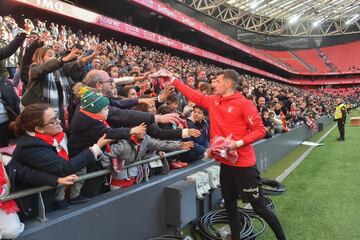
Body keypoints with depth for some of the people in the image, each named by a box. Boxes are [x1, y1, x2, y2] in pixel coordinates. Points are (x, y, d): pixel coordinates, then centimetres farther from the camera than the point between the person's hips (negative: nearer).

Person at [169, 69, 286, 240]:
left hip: (243, 164, -6)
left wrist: (238, 143, -25)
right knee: (230, 206, 19)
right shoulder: (213, 101, 5)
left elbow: (260, 130, -15)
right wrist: (173, 80, 14)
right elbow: (194, 95, 14)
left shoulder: (244, 104, -14)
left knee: (259, 207, 6)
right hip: (226, 163, 7)